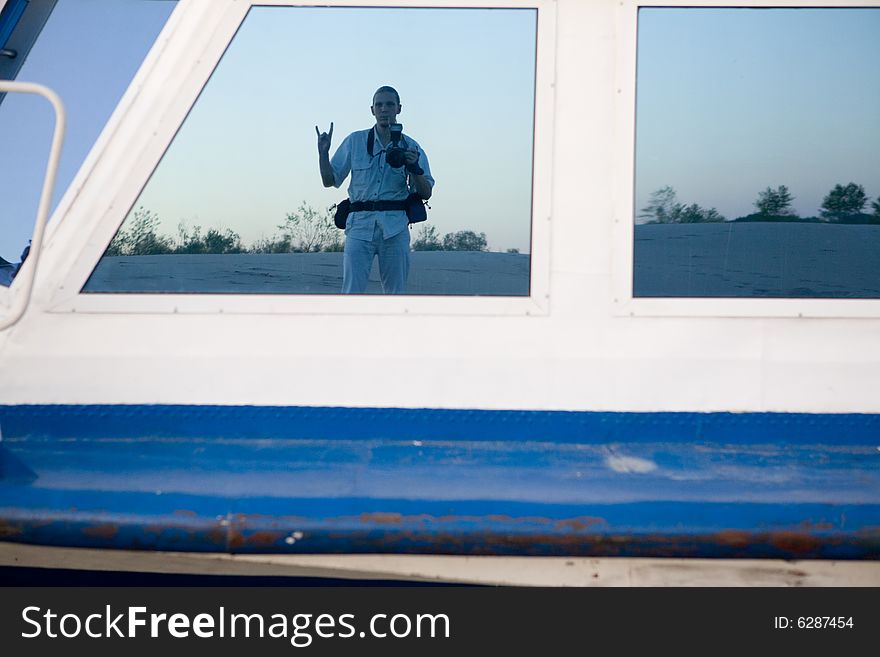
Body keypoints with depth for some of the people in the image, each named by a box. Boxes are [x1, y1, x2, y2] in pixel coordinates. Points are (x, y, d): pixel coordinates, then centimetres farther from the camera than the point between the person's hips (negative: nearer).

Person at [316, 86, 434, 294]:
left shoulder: (411, 147, 8)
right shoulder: (355, 141, 8)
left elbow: (426, 193, 7)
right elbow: (329, 181, 11)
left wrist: (414, 168, -10)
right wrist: (323, 153, -5)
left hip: (395, 228, 1)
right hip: (360, 224, -1)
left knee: (395, 295, 4)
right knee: (351, 293, -8)